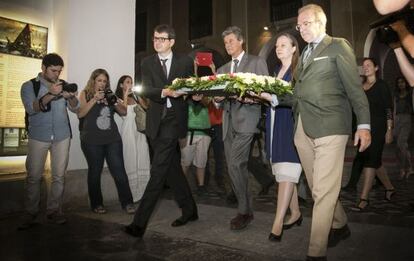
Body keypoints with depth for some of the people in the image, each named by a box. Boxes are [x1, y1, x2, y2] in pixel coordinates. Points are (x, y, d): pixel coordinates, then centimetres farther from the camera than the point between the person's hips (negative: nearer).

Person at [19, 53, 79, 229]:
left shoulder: (63, 85, 8)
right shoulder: (29, 86, 1)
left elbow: (75, 108, -1)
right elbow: (31, 108, -16)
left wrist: (71, 97, -23)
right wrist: (50, 94, -31)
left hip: (62, 137, 2)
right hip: (38, 137, -2)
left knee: (59, 176, 2)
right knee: (34, 177, 0)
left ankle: (54, 212, 12)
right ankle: (30, 215, 12)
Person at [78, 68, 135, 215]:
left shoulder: (109, 94, 14)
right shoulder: (85, 94, 8)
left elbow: (124, 112, 8)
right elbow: (80, 113, -6)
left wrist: (115, 101, -9)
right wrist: (94, 99, -13)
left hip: (112, 139, 2)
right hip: (92, 141, -2)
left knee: (119, 170, -2)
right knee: (95, 172, 8)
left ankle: (127, 202, 5)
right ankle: (96, 204, 21)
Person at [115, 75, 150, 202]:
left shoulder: (135, 96, 13)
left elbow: (147, 107, 5)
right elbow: (123, 112, -16)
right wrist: (126, 95, -13)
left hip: (140, 130, 4)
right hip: (128, 130, -4)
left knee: (142, 160, 4)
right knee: (131, 160, 0)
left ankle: (143, 190, 12)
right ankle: (132, 193, 8)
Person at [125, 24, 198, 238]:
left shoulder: (185, 61, 7)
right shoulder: (147, 63, 9)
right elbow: (146, 90, -5)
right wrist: (165, 92, -23)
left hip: (174, 120, -3)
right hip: (156, 122, 4)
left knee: (158, 171, -8)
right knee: (172, 168, 11)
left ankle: (140, 222, -2)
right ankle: (189, 210, 28)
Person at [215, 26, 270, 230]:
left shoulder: (257, 62, 7)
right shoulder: (222, 69, 22)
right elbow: (217, 94, 18)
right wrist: (217, 97, -5)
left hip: (246, 119, -6)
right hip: (228, 121, 6)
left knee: (235, 164, -15)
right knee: (236, 166, 6)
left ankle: (244, 211, -1)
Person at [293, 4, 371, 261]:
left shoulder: (338, 46, 2)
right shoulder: (305, 53, 21)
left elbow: (355, 87, -4)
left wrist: (364, 125, -10)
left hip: (330, 127, -7)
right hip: (303, 129, 7)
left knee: (323, 191, -7)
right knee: (319, 188, 14)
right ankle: (339, 226, 36)